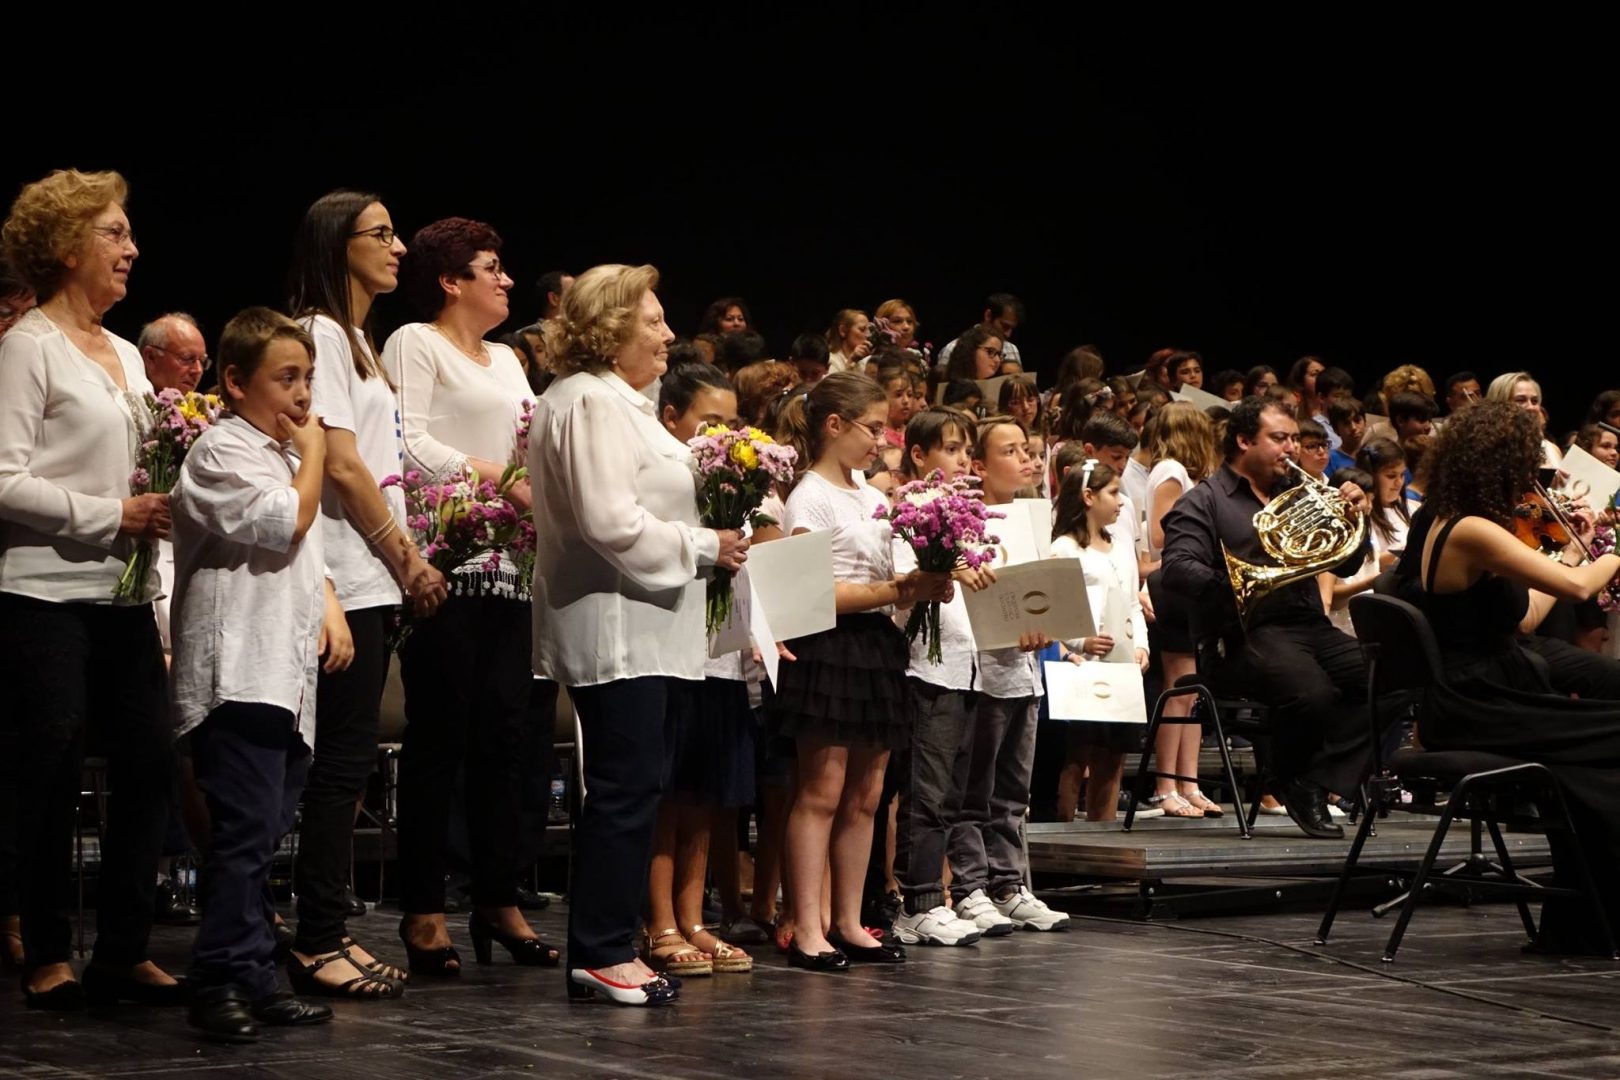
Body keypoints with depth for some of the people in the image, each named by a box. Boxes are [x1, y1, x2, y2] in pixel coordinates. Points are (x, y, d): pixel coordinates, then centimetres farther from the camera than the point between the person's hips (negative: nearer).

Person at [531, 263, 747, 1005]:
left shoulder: (616, 403, 20)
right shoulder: (591, 404, -14)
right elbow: (611, 522, -23)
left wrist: (705, 539, 17)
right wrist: (704, 547, -15)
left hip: (635, 630, 11)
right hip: (614, 629, -11)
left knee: (626, 789, 11)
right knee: (626, 789, -8)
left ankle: (604, 948, 15)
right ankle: (601, 953, -5)